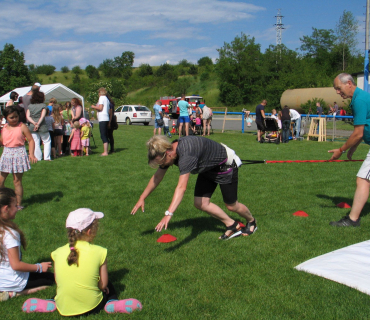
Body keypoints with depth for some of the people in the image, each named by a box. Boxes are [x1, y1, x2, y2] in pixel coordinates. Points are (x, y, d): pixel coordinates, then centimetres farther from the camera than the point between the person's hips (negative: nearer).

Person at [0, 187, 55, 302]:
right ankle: (12, 293, -5)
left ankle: (10, 292, 4)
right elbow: (16, 265, -24)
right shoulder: (10, 233, -27)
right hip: (10, 282, -8)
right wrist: (39, 267, -13)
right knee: (51, 278, 8)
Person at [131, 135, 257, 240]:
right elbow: (157, 177, 2)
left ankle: (251, 222, 37)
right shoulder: (169, 151, -13)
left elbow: (181, 187, -49)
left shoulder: (186, 154, -41)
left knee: (231, 206, 4)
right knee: (200, 203, -2)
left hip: (225, 165, -8)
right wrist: (142, 198, 6)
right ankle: (232, 225, 16)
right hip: (208, 168, 8)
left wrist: (168, 214, -54)